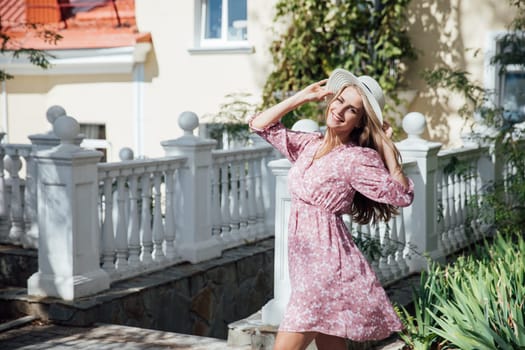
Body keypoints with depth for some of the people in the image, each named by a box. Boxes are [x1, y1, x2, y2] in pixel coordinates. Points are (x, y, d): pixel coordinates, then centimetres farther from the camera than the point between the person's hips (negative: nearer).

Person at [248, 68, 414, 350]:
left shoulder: (358, 158, -10)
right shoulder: (310, 144, 11)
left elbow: (402, 196, -16)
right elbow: (259, 124, 15)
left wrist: (387, 146, -13)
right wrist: (303, 96, 10)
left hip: (327, 263, -7)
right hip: (306, 261, 8)